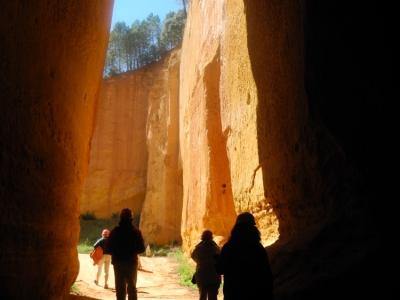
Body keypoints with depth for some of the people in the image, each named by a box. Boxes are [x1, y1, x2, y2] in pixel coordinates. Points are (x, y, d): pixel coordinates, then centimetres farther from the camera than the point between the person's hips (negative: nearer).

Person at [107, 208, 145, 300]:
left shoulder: (114, 232, -8)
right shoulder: (136, 232, -6)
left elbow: (109, 249, -7)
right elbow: (141, 248, -3)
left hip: (118, 262, -1)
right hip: (132, 262, 1)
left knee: (120, 287, 8)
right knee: (132, 287, 12)